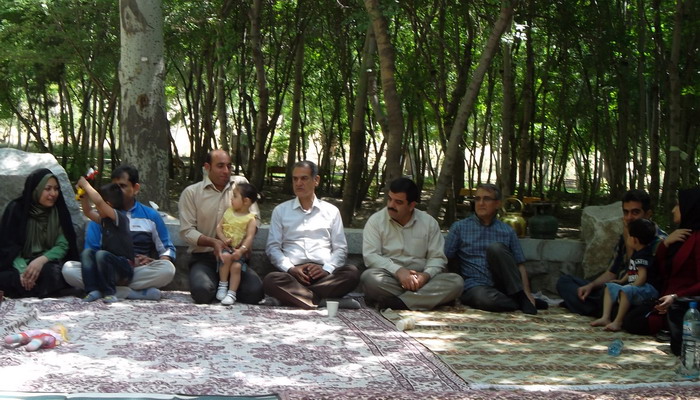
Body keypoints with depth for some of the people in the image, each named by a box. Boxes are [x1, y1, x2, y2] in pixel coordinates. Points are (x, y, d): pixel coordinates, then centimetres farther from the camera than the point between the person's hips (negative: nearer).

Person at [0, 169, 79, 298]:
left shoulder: (59, 211, 2)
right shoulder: (16, 209, -3)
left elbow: (63, 245, -4)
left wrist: (41, 260, -26)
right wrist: (22, 270, -26)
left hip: (48, 263, 3)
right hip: (20, 264, -3)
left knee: (49, 272, -35)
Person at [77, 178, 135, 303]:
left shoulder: (119, 217, -13)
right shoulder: (105, 220, 13)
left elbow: (99, 201, -27)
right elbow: (88, 212, 30)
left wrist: (86, 185, -16)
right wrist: (83, 197, 14)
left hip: (125, 269, -9)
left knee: (101, 254, -31)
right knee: (87, 253, -8)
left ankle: (110, 293, -21)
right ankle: (93, 291, -17)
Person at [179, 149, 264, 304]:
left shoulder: (241, 184, 8)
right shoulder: (191, 192, 3)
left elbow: (254, 217, 7)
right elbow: (186, 231, -2)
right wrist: (213, 242, -19)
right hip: (203, 258, -2)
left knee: (254, 292, -24)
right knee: (202, 292, -32)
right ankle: (222, 288, 6)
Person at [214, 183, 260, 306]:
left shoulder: (250, 219, -3)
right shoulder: (229, 212, 10)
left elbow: (249, 237, -12)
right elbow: (219, 227, 8)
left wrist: (241, 250, -26)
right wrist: (224, 239, -11)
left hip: (238, 250, -2)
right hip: (224, 247, 2)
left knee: (236, 266, -25)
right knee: (226, 256, -28)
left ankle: (231, 293, -16)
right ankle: (222, 286, -15)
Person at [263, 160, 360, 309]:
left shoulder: (331, 211, 19)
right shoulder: (280, 211, 17)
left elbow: (340, 248, 13)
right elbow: (273, 247, 10)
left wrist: (326, 269, -7)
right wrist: (290, 269, -9)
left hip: (324, 274, 1)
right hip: (293, 273, -1)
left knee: (352, 273, -31)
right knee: (271, 280, -34)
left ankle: (291, 297, -32)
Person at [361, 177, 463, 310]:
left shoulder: (429, 222, 10)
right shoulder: (376, 221, 4)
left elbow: (437, 258, 7)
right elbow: (370, 256, -7)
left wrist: (426, 275, -16)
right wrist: (398, 271, -22)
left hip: (421, 279, 2)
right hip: (390, 277, -2)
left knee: (456, 282, -24)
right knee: (370, 278, -36)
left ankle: (396, 303, -35)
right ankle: (429, 299, -28)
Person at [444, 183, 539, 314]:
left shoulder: (507, 231, 14)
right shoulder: (459, 227, 11)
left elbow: (520, 265, 12)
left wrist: (526, 292, -4)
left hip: (502, 283, 2)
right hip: (474, 286, -2)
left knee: (495, 248, -27)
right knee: (483, 298, -40)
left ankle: (521, 297, -19)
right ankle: (520, 304, -15)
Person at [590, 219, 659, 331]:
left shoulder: (643, 255, -16)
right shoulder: (636, 253, 15)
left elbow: (642, 277, -23)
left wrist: (631, 287, -23)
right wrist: (621, 281, 24)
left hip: (648, 288, -11)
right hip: (634, 287, 11)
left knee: (625, 290, -37)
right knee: (609, 286, 12)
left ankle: (618, 322, -33)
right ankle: (605, 318, -1)